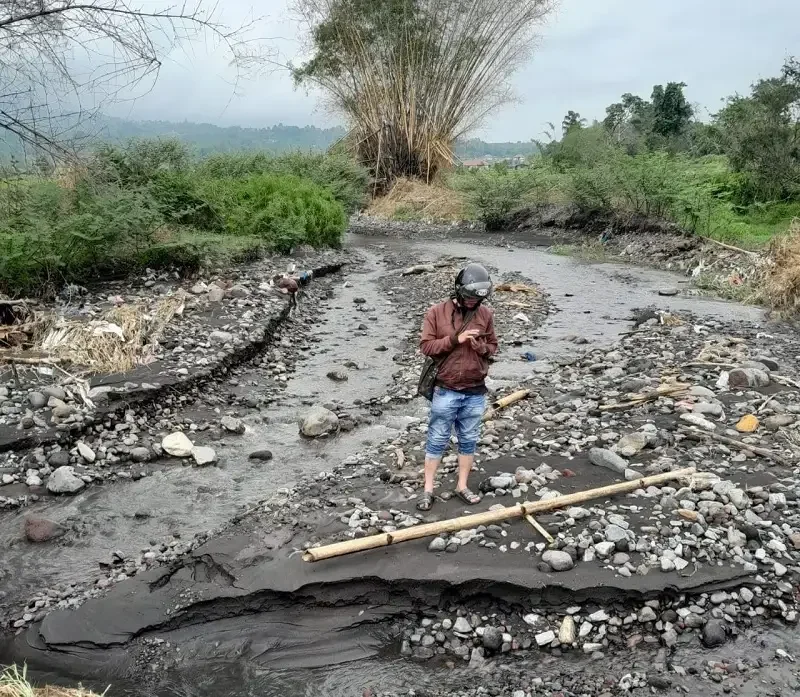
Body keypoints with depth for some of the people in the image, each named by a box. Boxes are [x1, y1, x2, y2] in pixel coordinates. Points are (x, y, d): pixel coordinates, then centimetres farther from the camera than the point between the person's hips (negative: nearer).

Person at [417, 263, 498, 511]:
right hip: (445, 390, -3)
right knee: (437, 441, 6)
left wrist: (480, 346, -13)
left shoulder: (486, 314, 2)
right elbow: (426, 346, -9)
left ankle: (462, 486, 27)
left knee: (469, 441, 12)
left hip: (476, 392, 3)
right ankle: (428, 489, 17)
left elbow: (493, 347, 10)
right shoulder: (437, 312, -7)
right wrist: (454, 339, -20)